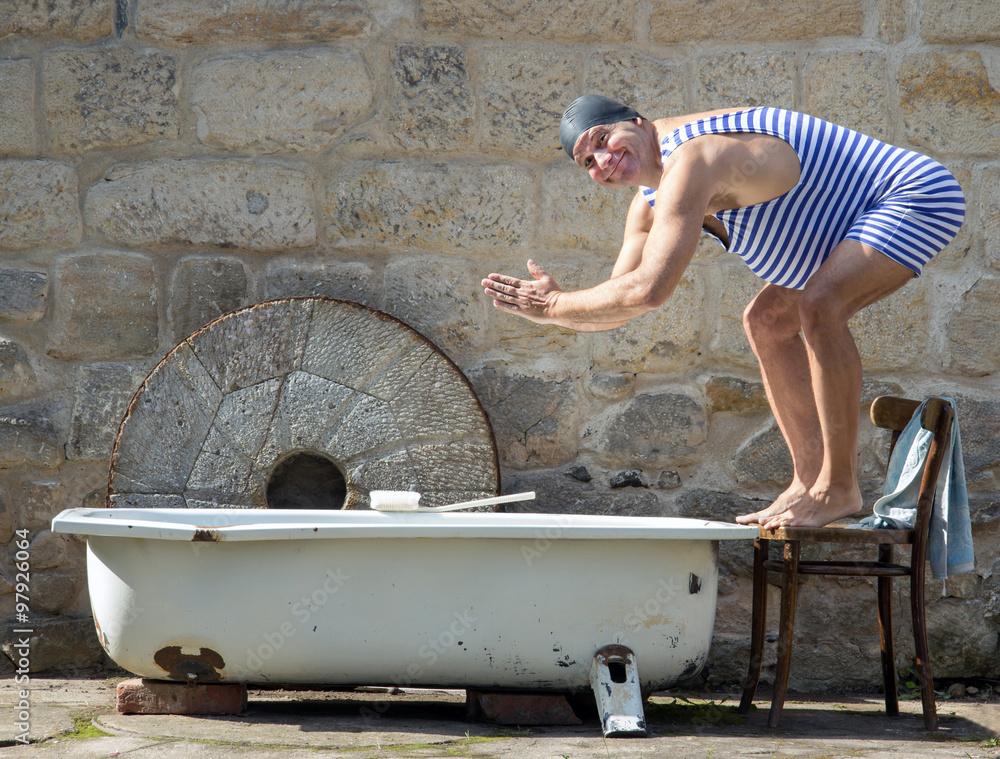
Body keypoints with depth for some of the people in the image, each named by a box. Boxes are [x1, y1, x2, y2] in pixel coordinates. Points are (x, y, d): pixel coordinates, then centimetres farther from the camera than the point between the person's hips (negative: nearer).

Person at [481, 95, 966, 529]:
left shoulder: (690, 160, -28)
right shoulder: (648, 205, 5)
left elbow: (648, 290, -35)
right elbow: (616, 308, 4)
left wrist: (555, 306, -24)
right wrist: (553, 305, -15)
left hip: (919, 194, -10)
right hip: (859, 215, 10)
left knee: (820, 305, -29)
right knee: (766, 322, 12)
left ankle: (840, 487, -20)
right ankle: (810, 479, 12)